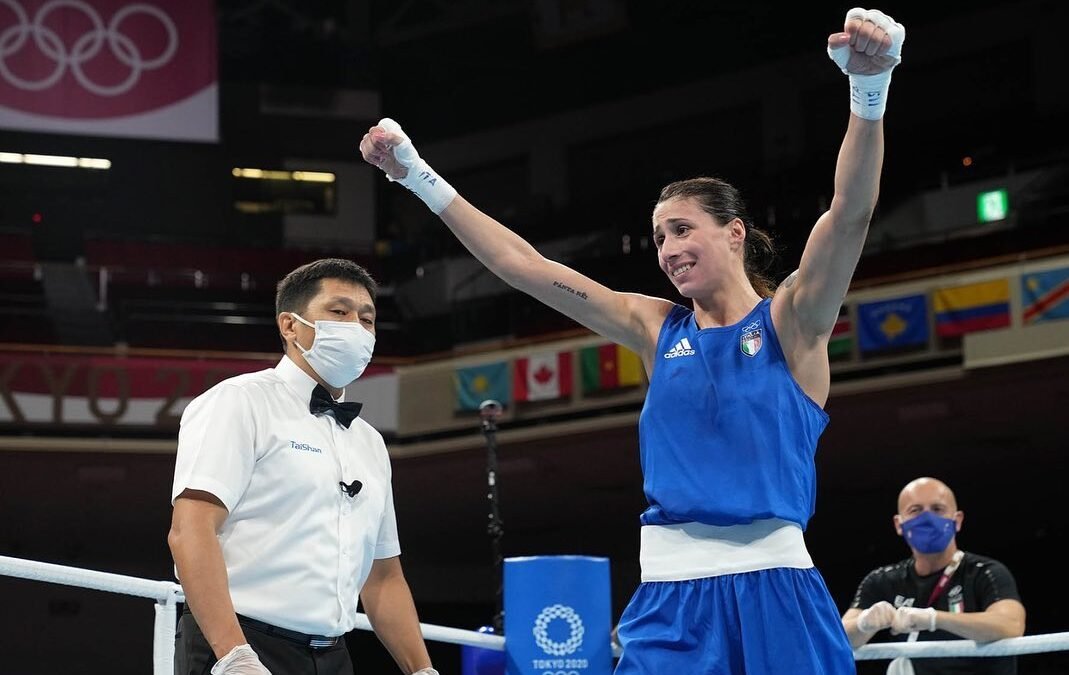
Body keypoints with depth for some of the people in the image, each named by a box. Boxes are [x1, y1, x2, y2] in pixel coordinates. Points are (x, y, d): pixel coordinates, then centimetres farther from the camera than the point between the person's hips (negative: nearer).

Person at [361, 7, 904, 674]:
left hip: (772, 590, -3)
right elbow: (524, 266, 13)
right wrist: (421, 179, 10)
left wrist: (870, 91, -28)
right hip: (671, 596, 3)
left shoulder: (791, 320, 3)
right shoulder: (658, 329, 13)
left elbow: (850, 215, -13)